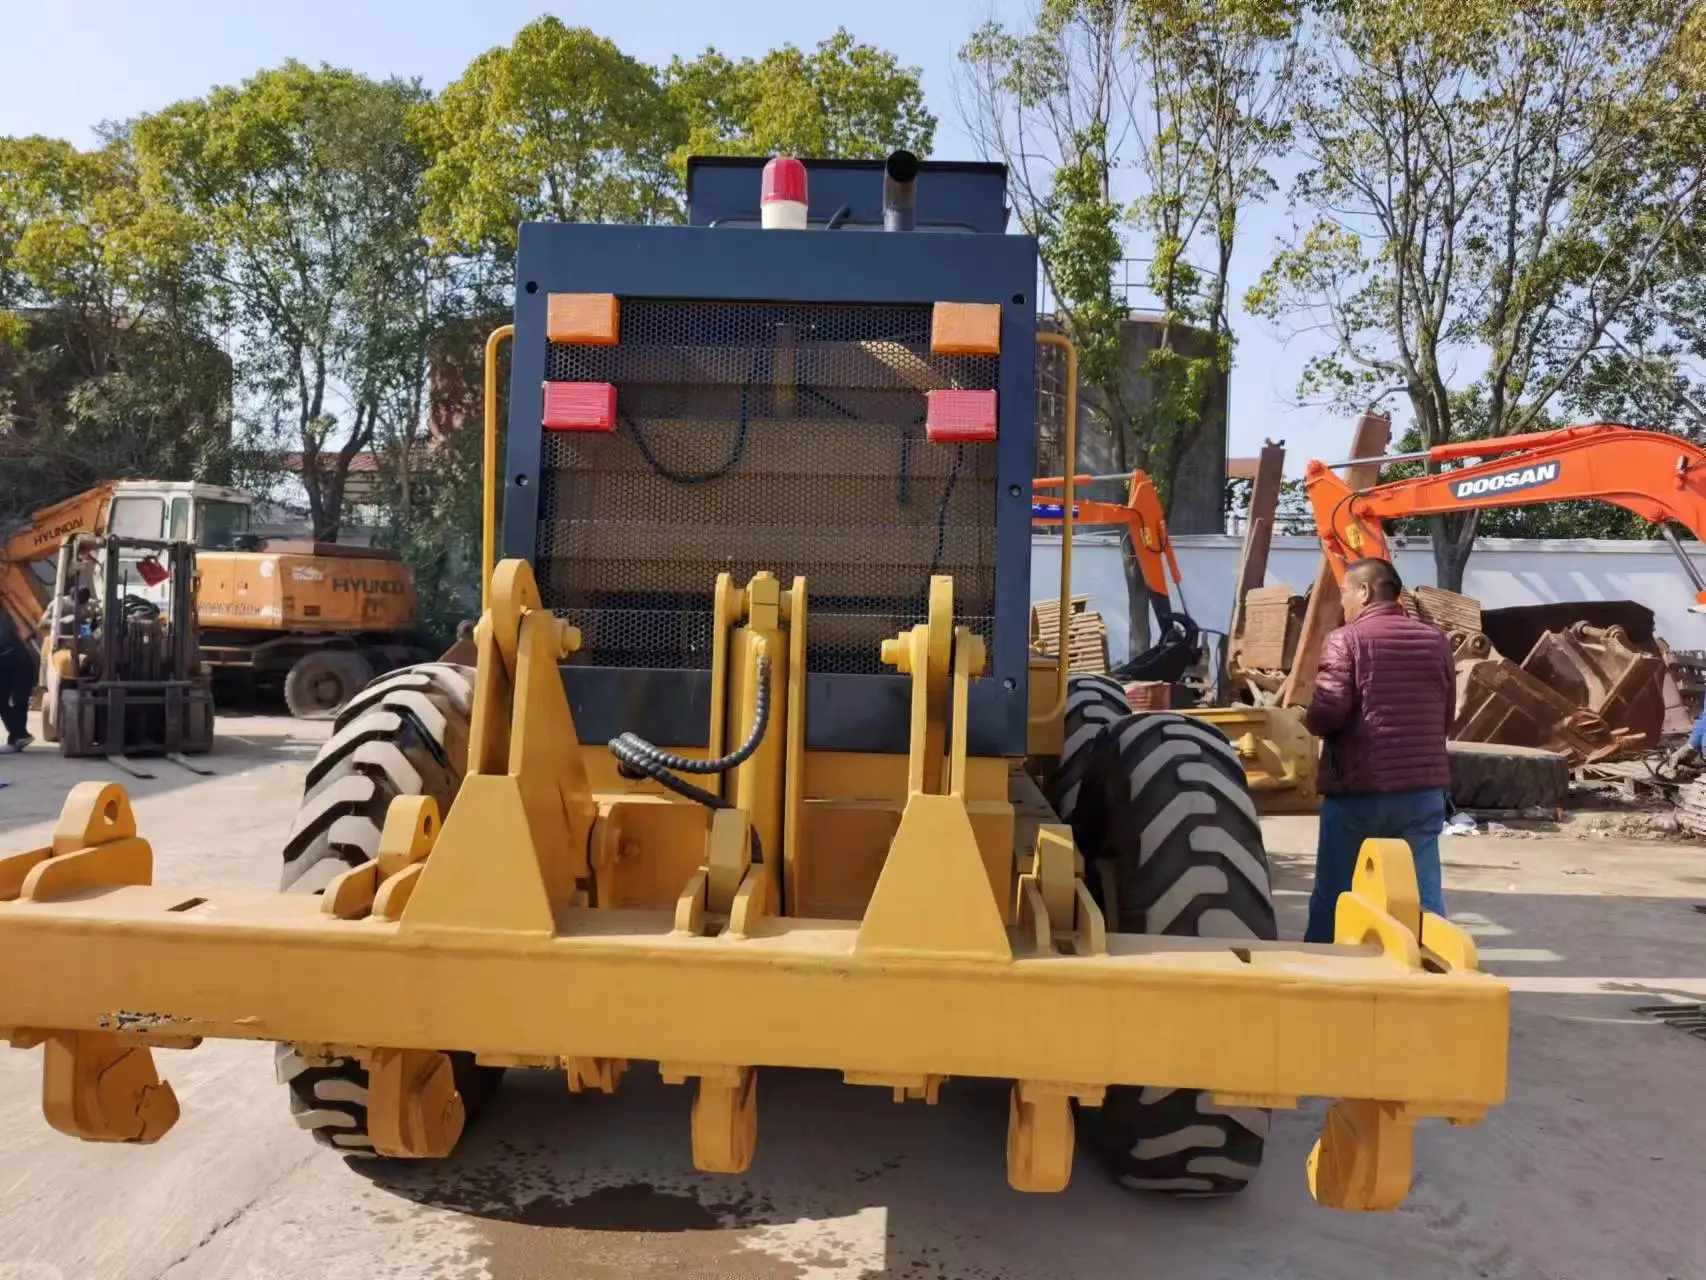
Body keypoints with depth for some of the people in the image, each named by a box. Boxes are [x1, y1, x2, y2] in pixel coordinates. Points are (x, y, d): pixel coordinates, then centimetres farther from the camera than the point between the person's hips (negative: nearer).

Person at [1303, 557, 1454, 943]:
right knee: (1424, 893, 7)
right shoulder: (1435, 640, 10)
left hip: (1358, 789, -4)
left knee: (1334, 895, 8)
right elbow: (1446, 718, 16)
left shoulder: (1346, 639, -7)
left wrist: (1305, 720, 5)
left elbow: (1327, 713, -16)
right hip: (1424, 788, 4)